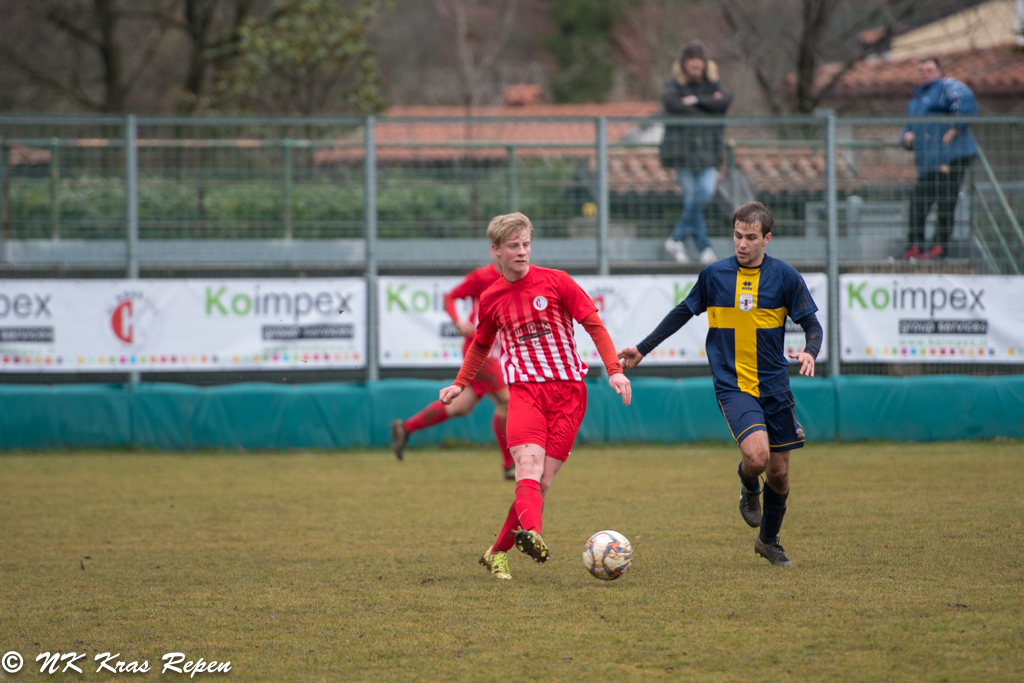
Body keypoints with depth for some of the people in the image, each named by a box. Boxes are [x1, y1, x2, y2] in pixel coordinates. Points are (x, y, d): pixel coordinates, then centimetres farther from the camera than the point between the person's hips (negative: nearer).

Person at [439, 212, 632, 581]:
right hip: (524, 387, 1)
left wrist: (614, 370, -8)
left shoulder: (556, 282, 1)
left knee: (544, 478, -6)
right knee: (528, 463, -25)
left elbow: (594, 325, 3)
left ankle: (498, 552, 7)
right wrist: (460, 383, 23)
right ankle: (531, 533, -50)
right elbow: (480, 344, 30)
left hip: (568, 388, -1)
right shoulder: (491, 299, 10)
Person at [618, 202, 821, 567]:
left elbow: (811, 324, 2)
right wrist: (643, 349, 16)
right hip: (732, 385, -2)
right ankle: (748, 487, 12)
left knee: (779, 472, 7)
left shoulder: (784, 276, -2)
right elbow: (683, 313, 15)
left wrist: (809, 352, -20)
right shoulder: (714, 275, 1)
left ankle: (769, 541, 33)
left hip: (774, 386, 2)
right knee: (757, 454, -26)